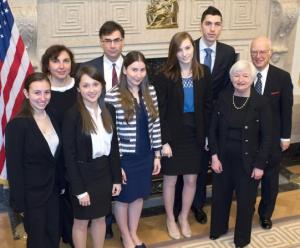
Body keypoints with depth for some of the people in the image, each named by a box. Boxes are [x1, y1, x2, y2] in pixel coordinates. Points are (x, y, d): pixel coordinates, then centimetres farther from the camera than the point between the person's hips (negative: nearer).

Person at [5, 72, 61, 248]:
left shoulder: (53, 118, 1)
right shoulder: (17, 125, -18)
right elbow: (14, 167, -16)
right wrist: (19, 202, -14)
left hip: (53, 189, 6)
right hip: (31, 194, -6)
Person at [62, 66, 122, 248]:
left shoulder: (108, 110, 0)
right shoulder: (72, 115, -16)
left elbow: (114, 146, 6)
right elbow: (69, 155, -15)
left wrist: (116, 178, 5)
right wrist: (79, 189, -15)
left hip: (104, 171, 5)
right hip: (83, 173, -5)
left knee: (100, 218, 18)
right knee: (82, 221, 12)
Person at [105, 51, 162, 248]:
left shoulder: (150, 91, -2)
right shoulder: (113, 96, -18)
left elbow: (155, 125, 4)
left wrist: (157, 155, 6)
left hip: (145, 155, 5)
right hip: (124, 156, -5)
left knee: (139, 195, 20)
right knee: (124, 197, 15)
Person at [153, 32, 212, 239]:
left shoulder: (203, 73, -2)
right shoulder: (164, 77, -12)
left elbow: (207, 106, 3)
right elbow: (160, 112, -12)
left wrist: (207, 135, 1)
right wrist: (163, 141, -15)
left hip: (195, 135, 3)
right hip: (173, 136, -3)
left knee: (191, 180, 13)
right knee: (170, 180, 12)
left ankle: (184, 217, 36)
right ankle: (171, 219, 33)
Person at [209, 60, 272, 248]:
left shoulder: (262, 103, -12)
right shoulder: (223, 98, -4)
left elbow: (266, 137, -9)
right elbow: (213, 129, 0)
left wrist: (259, 165, -10)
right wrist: (214, 156, -6)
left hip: (248, 161, -2)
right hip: (223, 158, 3)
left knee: (245, 201, 12)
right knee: (220, 196, 18)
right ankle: (218, 229, 42)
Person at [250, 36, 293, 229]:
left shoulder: (282, 77, -8)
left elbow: (286, 109, -4)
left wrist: (285, 137, -4)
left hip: (272, 137, 0)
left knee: (270, 178, 15)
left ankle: (266, 214, 35)